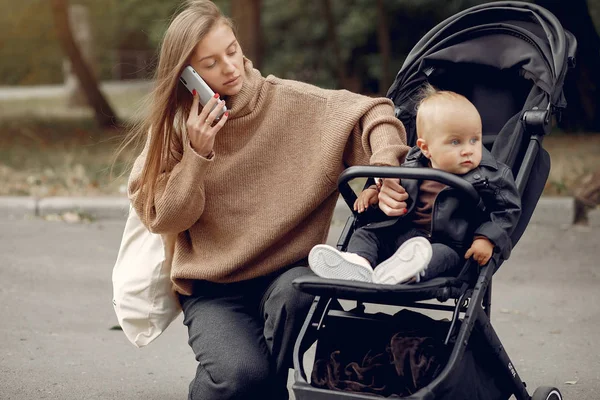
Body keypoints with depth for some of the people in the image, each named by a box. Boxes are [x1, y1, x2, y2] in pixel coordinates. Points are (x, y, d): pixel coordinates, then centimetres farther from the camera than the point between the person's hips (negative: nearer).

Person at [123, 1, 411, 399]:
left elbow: (369, 113, -10)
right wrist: (197, 155, -15)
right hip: (212, 291, -1)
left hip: (287, 276, 1)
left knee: (294, 293, -36)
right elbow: (163, 219, -2)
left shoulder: (290, 102, -4)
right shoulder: (173, 124, 1)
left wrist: (386, 162, -31)